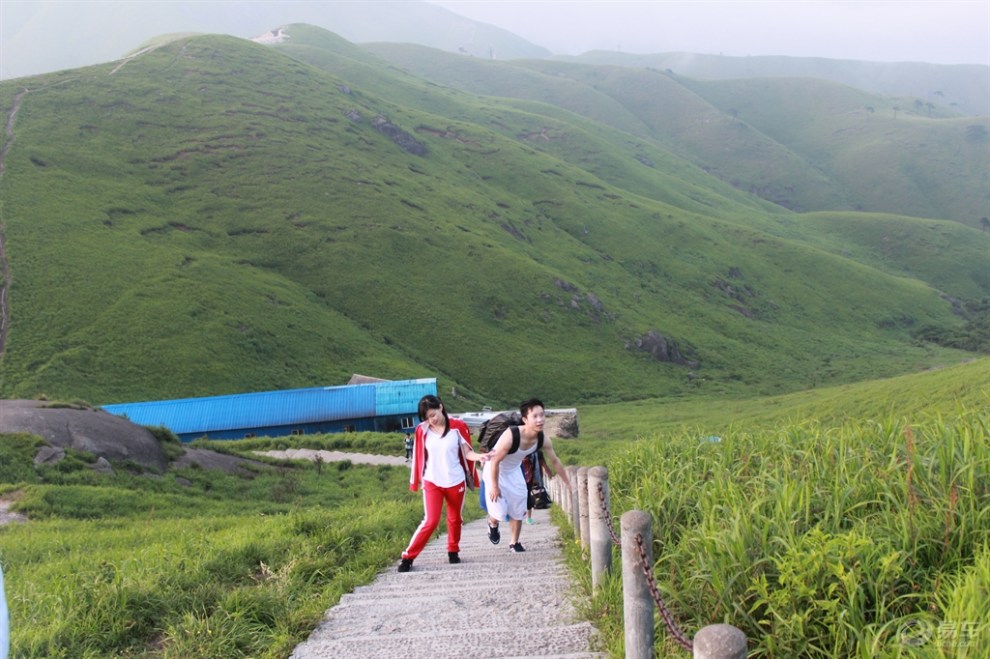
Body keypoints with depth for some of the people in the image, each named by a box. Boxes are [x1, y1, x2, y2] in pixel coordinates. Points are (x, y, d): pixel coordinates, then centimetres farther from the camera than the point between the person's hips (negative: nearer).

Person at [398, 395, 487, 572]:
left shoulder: (458, 426, -8)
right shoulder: (422, 430, -5)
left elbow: (466, 452, -4)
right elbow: (420, 456, 4)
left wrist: (478, 456, -24)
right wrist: (418, 480, 9)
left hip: (455, 481, 1)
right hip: (432, 482, -1)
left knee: (454, 519, 14)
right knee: (431, 521, -8)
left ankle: (453, 551, 35)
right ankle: (408, 556, 1)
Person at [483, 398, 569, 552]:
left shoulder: (544, 440, -21)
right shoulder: (510, 436, -39)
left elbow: (554, 461, -3)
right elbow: (495, 461, -28)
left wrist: (568, 483, 3)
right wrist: (494, 486, -21)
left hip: (514, 472, 5)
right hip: (495, 471, -5)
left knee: (518, 511, 8)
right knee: (499, 511, -7)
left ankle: (514, 543, 28)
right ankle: (493, 524, 28)